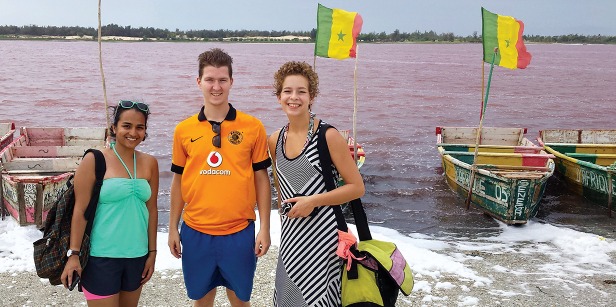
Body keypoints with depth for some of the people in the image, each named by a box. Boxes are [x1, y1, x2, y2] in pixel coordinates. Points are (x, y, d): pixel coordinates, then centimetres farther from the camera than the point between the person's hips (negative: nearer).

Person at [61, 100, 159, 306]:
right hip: (101, 257, -4)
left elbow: (151, 210, 8)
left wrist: (152, 252, 8)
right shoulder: (94, 161, -8)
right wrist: (74, 254, -10)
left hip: (137, 256, 5)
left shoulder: (149, 163, 4)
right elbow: (80, 211, -8)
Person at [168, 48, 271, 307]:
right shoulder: (184, 130, 2)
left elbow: (261, 178, 1)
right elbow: (178, 181, 9)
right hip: (196, 232, 2)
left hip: (239, 232, -1)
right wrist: (173, 228, 8)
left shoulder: (253, 127, -3)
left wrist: (264, 228, -3)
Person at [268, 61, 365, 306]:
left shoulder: (328, 136, -12)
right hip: (290, 234, 5)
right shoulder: (275, 141, 5)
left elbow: (357, 187, -11)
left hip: (322, 232, -5)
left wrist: (312, 201, -16)